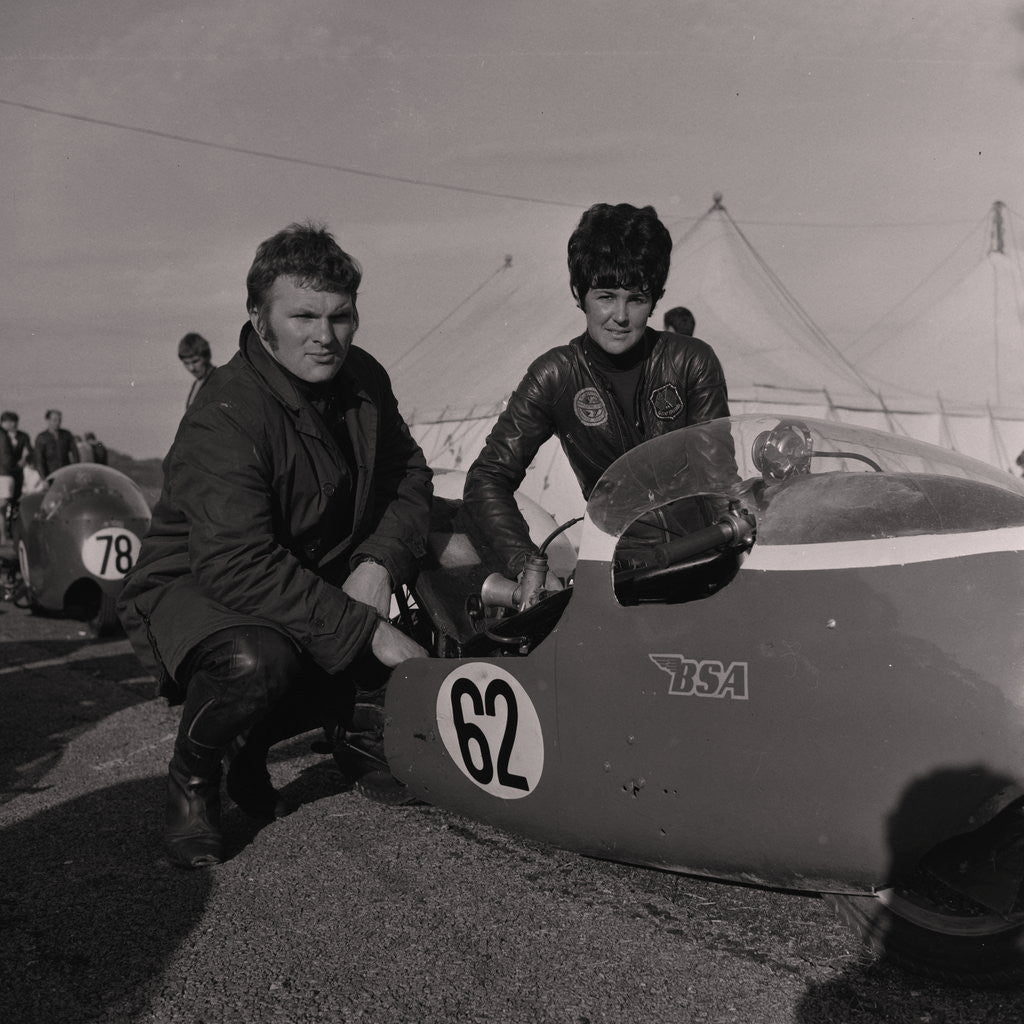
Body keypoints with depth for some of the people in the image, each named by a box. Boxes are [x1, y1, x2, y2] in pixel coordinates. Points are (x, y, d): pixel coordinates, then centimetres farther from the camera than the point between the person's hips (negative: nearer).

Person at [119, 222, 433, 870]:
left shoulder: (364, 380, -2)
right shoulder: (223, 419, -27)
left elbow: (408, 476, 4)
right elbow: (239, 566, -35)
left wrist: (378, 564, -16)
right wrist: (366, 628, -35)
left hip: (318, 580, 8)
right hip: (194, 590, -8)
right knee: (258, 661, -38)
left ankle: (253, 751, 12)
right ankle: (193, 777, -2)